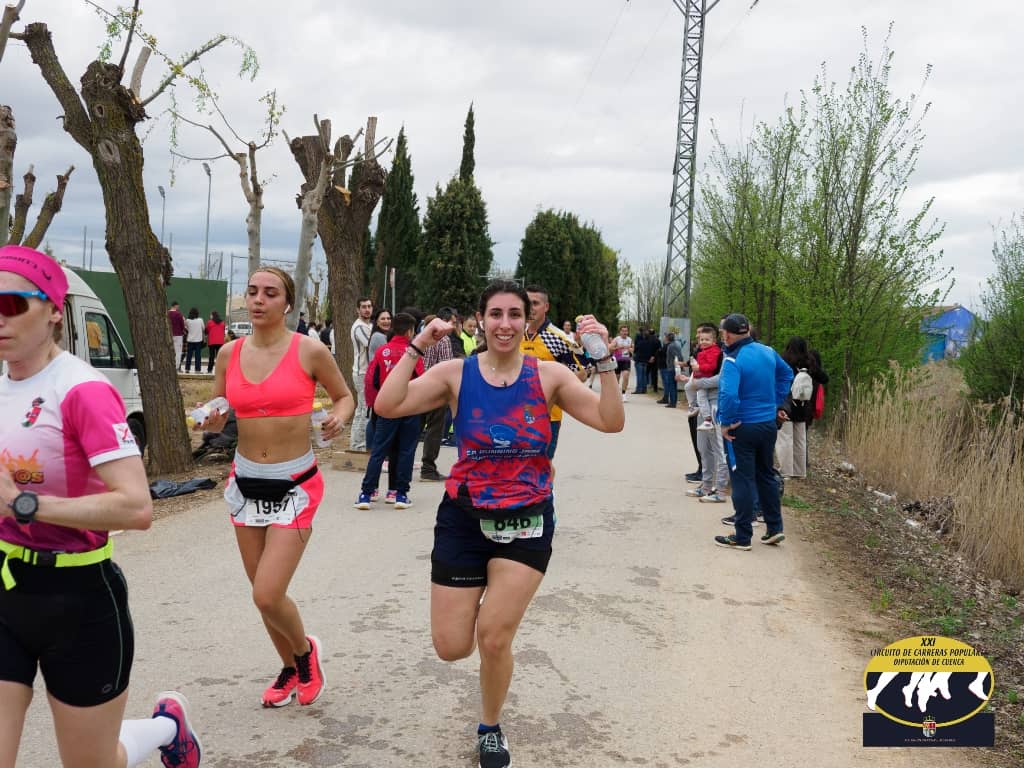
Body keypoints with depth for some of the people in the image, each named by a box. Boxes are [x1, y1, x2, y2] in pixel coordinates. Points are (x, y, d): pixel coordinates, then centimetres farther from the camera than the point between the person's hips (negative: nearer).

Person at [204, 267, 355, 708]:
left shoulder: (310, 351, -9)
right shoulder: (230, 353, 2)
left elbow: (344, 395, 5)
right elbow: (218, 417, 10)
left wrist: (340, 417, -16)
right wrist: (209, 422, -13)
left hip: (295, 485, -5)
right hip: (245, 483, 5)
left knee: (268, 596, -11)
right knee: (263, 593, 13)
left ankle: (306, 650, 21)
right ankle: (292, 669, 38)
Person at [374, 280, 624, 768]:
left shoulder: (548, 375, -5)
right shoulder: (456, 374, -6)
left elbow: (612, 422, -12)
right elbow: (386, 407, -17)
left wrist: (605, 362, -22)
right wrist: (418, 347, -21)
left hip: (527, 523, -1)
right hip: (464, 518, 1)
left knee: (494, 638, -3)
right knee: (451, 647, 3)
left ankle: (490, 728, 27)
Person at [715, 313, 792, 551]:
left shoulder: (733, 360, -20)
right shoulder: (768, 352, 2)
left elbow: (728, 394, -32)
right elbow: (786, 374, 19)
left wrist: (727, 422, -18)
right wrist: (777, 403, 21)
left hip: (743, 427, -6)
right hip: (769, 424, 7)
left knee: (743, 480, 2)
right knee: (766, 475, 20)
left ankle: (742, 537, 9)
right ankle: (774, 528, 26)